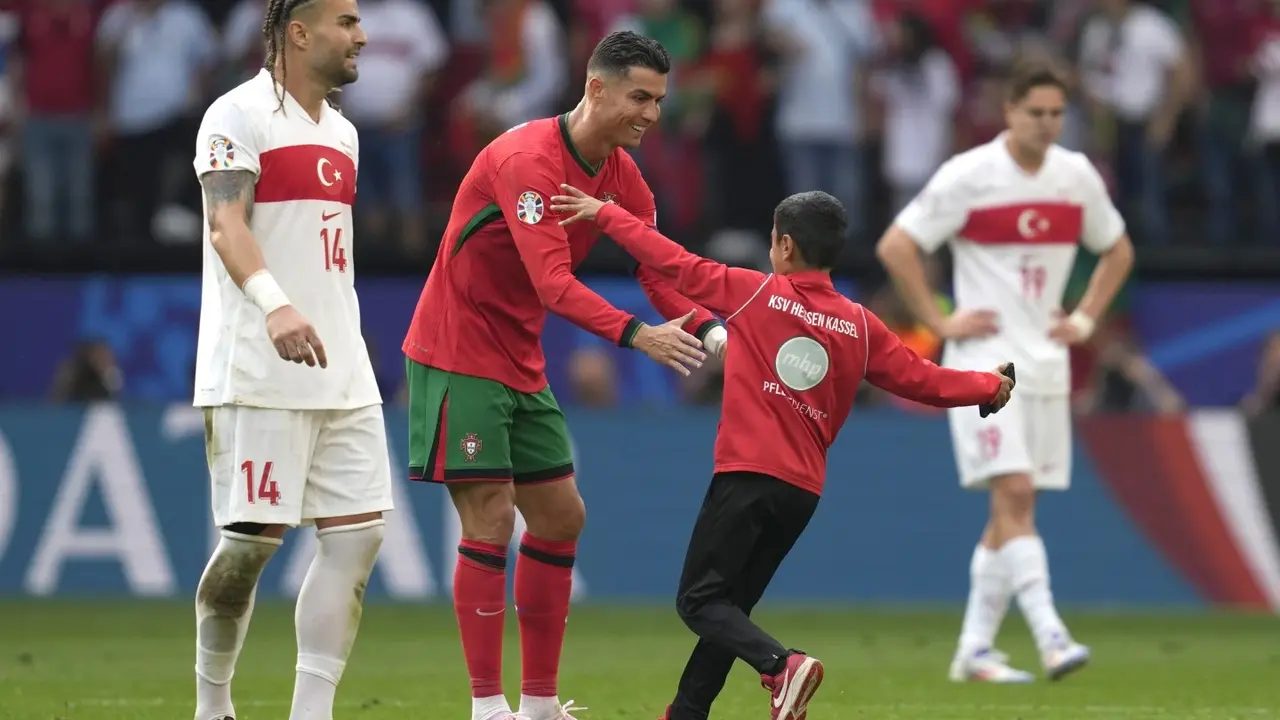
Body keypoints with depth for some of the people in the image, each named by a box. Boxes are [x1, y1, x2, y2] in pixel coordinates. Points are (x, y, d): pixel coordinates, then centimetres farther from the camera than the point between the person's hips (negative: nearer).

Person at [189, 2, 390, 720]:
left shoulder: (341, 131, 19)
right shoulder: (240, 115, -7)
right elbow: (226, 223, -20)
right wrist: (274, 304, -36)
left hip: (342, 374, 8)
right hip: (258, 374, -8)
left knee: (360, 534, -2)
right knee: (253, 540, -6)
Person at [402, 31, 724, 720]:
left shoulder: (620, 174, 3)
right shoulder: (527, 159, -24)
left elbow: (660, 272, 1)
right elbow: (553, 283, -33)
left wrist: (710, 333, -17)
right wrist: (636, 334, -42)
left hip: (520, 365, 9)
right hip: (456, 354, -9)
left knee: (560, 518, 9)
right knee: (490, 520, -13)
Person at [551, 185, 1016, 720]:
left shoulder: (753, 293, -1)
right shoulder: (860, 326, 9)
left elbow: (675, 264, 3)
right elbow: (921, 379, 12)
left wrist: (604, 214, 14)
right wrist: (991, 387, 28)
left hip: (748, 475, -6)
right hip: (803, 490, 6)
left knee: (700, 600, -5)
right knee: (731, 603, 16)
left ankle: (781, 665, -28)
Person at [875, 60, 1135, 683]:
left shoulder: (1078, 176, 7)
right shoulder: (968, 176, -9)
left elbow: (1118, 250, 24)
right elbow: (895, 246, -9)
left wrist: (1086, 318, 11)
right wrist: (939, 322, -11)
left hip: (1046, 364, 6)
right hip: (985, 359, -6)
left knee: (1015, 507, 6)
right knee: (1013, 493, -17)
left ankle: (975, 649, 12)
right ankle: (1050, 637, -25)